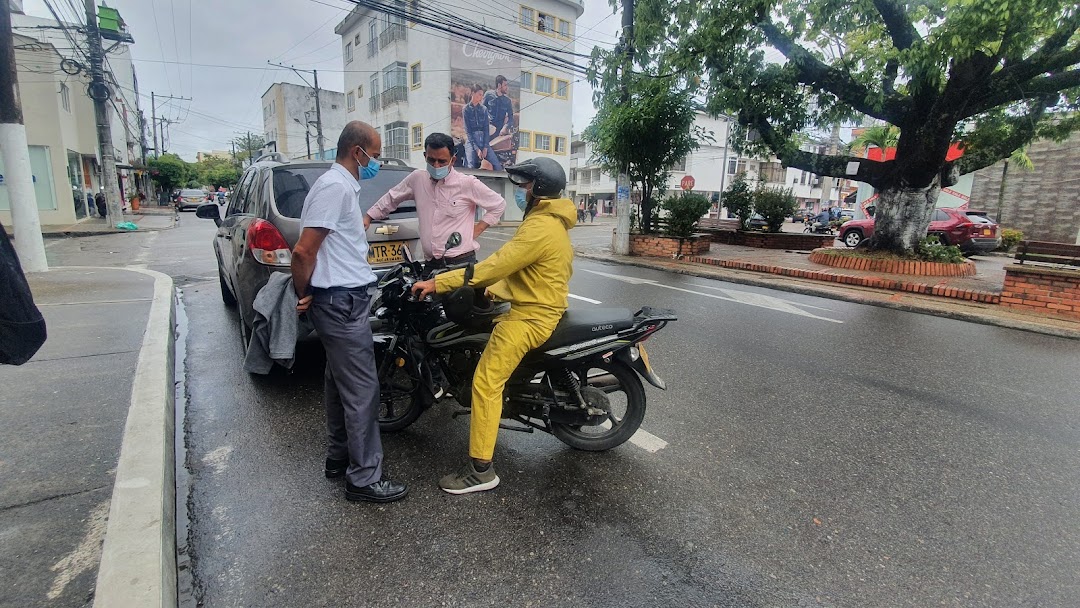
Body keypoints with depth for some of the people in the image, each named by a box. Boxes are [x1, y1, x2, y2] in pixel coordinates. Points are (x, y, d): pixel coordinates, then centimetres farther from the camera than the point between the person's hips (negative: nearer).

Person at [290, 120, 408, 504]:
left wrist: (309, 296, 20)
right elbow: (303, 251, -21)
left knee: (340, 382, 18)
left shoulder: (342, 185, 16)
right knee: (362, 390, -5)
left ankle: (339, 457, 32)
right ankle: (365, 478, 6)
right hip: (342, 302, -11)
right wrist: (304, 296, -7)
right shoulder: (335, 187, -16)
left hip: (340, 300, 11)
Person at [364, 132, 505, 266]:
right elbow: (392, 198, 23)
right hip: (431, 262, 4)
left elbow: (499, 205, 4)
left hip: (461, 262, -4)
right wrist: (368, 217, 24)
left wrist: (477, 229, 0)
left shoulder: (468, 184, -6)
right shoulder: (417, 178, 7)